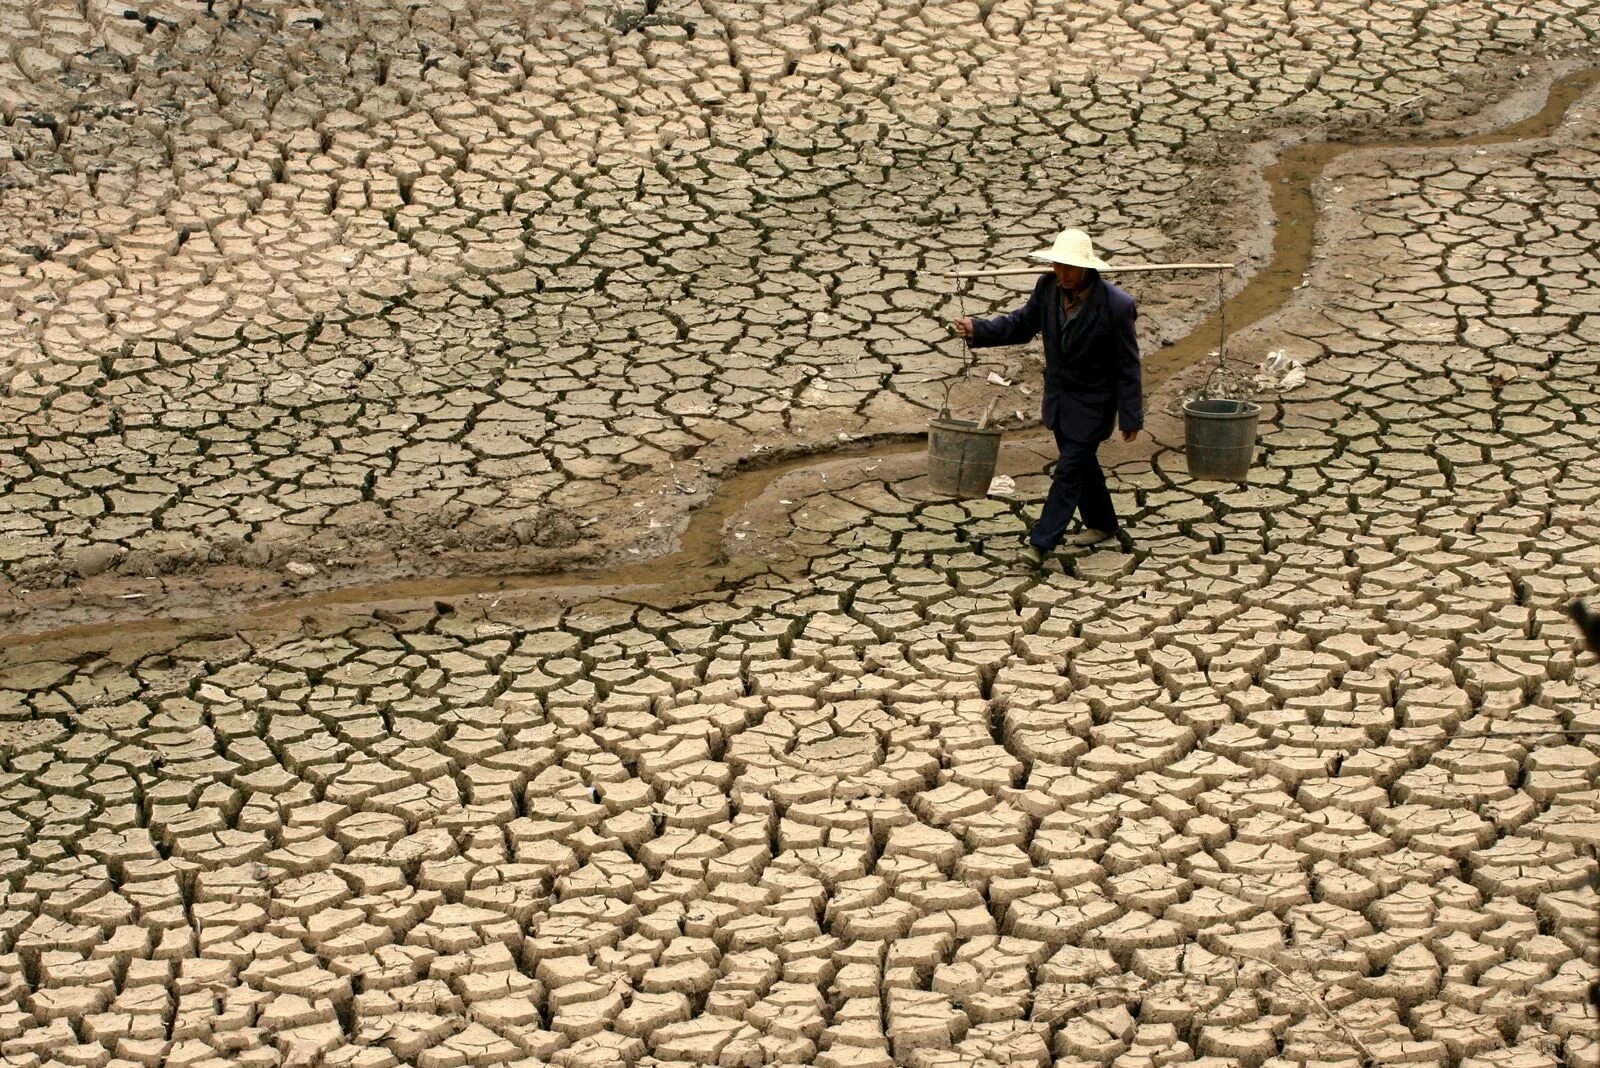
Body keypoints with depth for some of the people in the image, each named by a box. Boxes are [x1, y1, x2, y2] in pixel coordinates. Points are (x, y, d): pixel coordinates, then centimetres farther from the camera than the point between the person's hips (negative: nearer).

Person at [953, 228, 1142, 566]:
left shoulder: (1116, 306, -26)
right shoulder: (1048, 287, -11)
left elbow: (1128, 367, -18)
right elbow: (1022, 324, 3)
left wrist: (1131, 418, -13)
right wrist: (977, 329, -13)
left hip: (1091, 404, -6)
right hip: (1059, 395, 6)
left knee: (1069, 469, -4)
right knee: (1082, 463, 21)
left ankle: (1042, 542, 2)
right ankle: (1103, 523, 41)